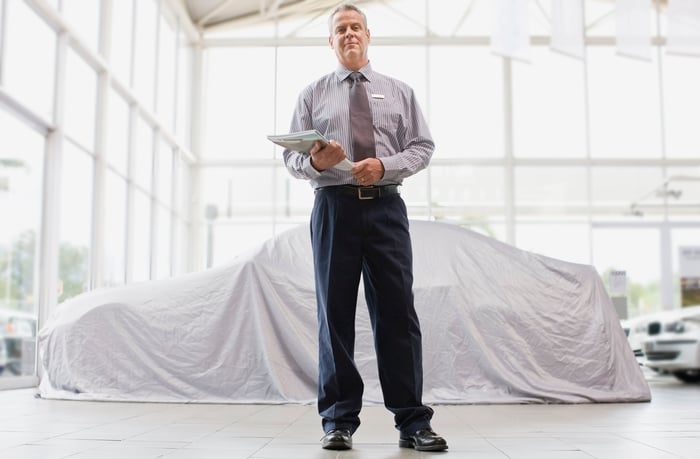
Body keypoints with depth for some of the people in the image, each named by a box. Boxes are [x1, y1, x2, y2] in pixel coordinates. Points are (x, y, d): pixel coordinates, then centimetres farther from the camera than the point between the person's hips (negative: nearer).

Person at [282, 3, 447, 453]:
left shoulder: (399, 92, 15)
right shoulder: (313, 94, 14)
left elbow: (423, 147, 9)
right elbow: (291, 155, 10)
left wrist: (384, 165, -9)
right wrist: (314, 162, -13)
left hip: (385, 206, 0)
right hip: (334, 206, 0)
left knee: (397, 310, -3)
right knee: (335, 311, 0)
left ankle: (413, 422, 3)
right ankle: (339, 421, 9)